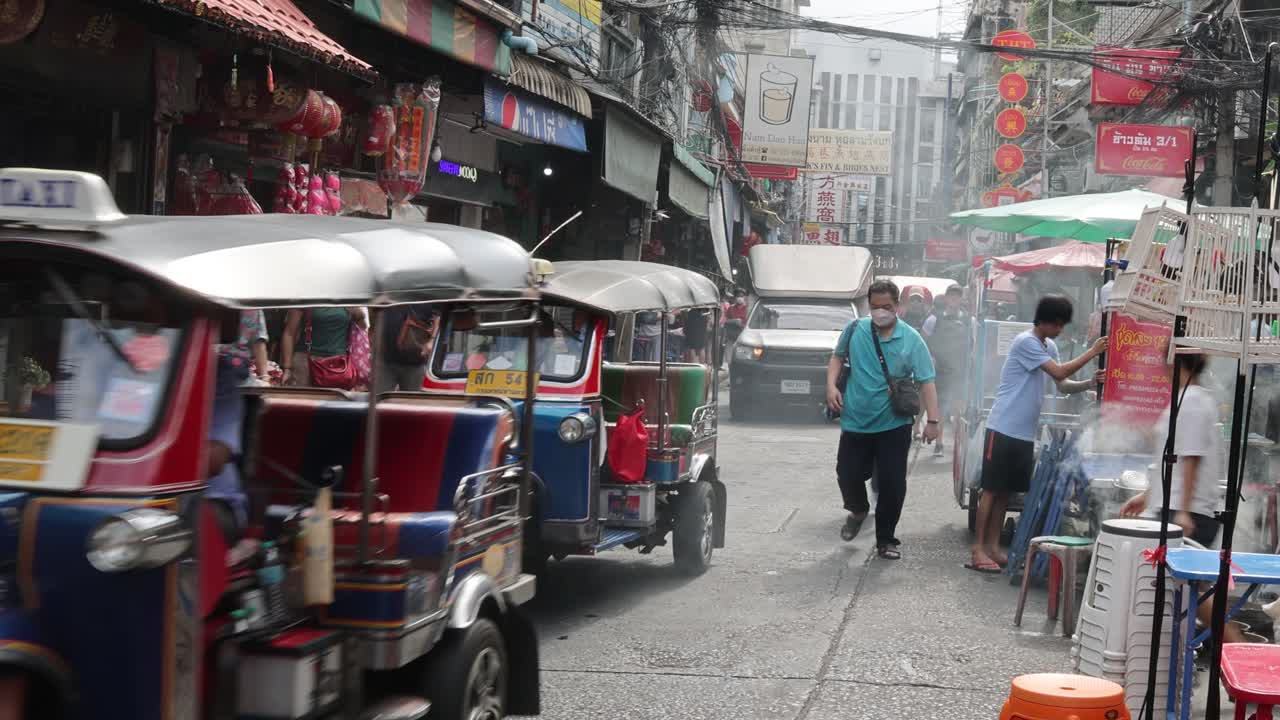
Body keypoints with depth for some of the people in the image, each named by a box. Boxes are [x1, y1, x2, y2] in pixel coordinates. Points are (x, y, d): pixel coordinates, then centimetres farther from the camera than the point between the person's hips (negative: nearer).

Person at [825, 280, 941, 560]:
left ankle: (885, 539, 17)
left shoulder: (911, 339, -8)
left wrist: (932, 421, -16)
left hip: (893, 425, -2)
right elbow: (838, 357, 14)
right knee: (848, 475, 7)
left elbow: (926, 382, -9)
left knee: (892, 484, 0)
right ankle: (858, 510, 40)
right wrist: (831, 385, -4)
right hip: (855, 422, 2)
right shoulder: (855, 329, -2)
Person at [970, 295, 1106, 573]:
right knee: (992, 489, -4)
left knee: (1006, 491, 10)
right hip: (1004, 427, -8)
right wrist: (1092, 352, -13)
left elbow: (1063, 385, 12)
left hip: (1026, 432, 8)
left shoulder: (1049, 347, 14)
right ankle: (978, 550, -2)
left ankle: (993, 546, 15)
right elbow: (1059, 373, -18)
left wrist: (1090, 383, -5)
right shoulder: (1026, 342, -14)